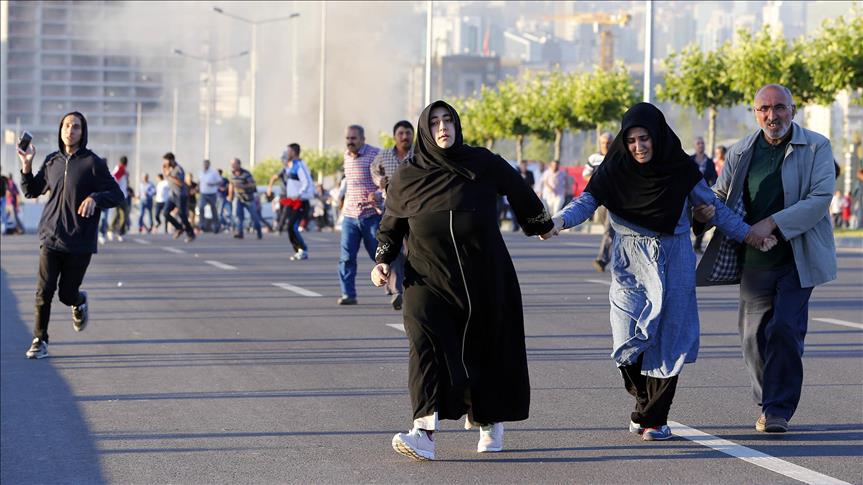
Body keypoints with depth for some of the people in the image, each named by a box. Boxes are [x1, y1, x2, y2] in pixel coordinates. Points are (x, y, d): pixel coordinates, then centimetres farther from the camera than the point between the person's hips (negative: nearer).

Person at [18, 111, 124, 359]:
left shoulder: (93, 162, -5)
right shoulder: (52, 161, 8)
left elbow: (117, 195, -4)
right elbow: (31, 191, 18)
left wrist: (95, 198, -23)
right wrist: (26, 165, 3)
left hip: (81, 242, -3)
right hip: (51, 237, 3)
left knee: (67, 294, 3)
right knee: (44, 291, -8)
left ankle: (79, 302, 39)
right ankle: (39, 340, 5)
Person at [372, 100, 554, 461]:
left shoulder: (483, 164, 1)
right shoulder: (407, 178, 3)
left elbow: (518, 190, 19)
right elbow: (390, 226, 14)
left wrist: (540, 224, 33)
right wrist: (382, 261, -2)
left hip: (484, 279, 1)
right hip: (428, 278, -1)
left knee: (488, 348, 8)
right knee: (426, 341, -22)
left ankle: (489, 421, 35)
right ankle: (425, 432, -35)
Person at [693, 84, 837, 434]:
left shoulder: (817, 148, -4)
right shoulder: (741, 152, 8)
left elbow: (820, 198, -14)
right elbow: (720, 194, 14)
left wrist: (773, 224, -23)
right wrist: (704, 209, -12)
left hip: (797, 257, -4)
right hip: (755, 259, 4)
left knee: (785, 329, -12)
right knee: (754, 333, 5)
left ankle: (779, 410, -3)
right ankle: (768, 404, 22)